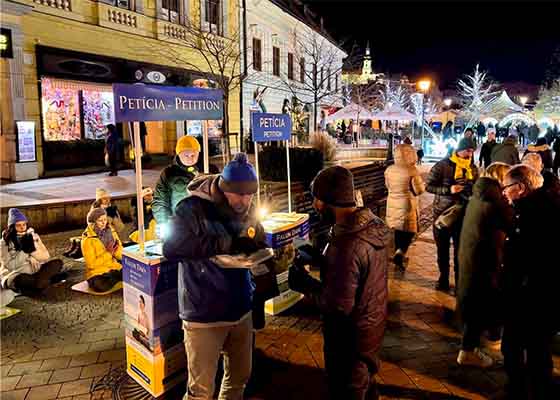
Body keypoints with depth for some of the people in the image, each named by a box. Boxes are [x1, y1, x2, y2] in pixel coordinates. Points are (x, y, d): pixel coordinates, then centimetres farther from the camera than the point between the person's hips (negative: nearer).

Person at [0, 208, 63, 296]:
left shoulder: (33, 236, 3)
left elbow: (46, 257, -2)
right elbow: (10, 266, -16)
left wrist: (32, 249, -18)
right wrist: (22, 250, -22)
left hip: (35, 272, 5)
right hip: (15, 274, -5)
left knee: (57, 263, -17)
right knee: (20, 279, -40)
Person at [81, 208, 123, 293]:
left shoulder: (110, 231, 4)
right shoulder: (88, 239, -8)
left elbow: (121, 255, 4)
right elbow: (92, 264, -12)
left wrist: (116, 248, -16)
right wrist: (109, 253, -16)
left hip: (115, 269, 2)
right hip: (97, 273, -2)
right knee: (101, 286, -35)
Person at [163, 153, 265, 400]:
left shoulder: (248, 211, 1)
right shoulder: (193, 209, -18)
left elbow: (259, 248, 13)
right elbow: (171, 248, -32)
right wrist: (227, 243, -32)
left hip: (241, 310, 6)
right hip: (204, 314, -5)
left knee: (239, 378, 22)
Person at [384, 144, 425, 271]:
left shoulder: (389, 170, -1)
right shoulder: (412, 170, -17)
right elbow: (419, 190, -13)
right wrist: (422, 183, 6)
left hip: (393, 205, 6)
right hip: (407, 206, -6)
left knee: (398, 231, 19)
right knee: (409, 231, 8)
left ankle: (399, 255, 30)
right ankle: (400, 253, -9)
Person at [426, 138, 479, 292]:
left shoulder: (472, 168, 5)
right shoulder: (443, 165, -10)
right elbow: (429, 186, -10)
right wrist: (448, 190, -22)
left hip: (463, 213, 2)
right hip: (443, 212, -2)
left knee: (460, 249, 6)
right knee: (442, 248, 11)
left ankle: (459, 281, 19)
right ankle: (443, 279, 28)